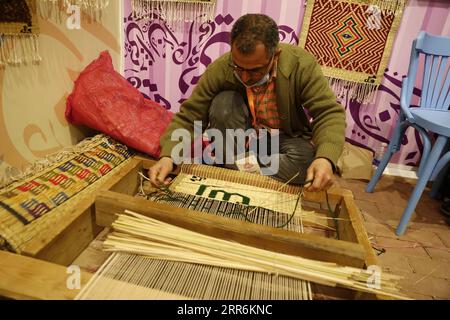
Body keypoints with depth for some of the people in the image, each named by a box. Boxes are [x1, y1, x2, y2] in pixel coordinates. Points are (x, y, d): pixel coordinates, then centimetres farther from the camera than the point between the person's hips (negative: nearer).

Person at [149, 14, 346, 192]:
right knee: (223, 102, -29)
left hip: (286, 138, 1)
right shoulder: (219, 69, -22)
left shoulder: (301, 64, -24)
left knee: (306, 162, -32)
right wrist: (168, 156, -35)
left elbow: (329, 113, -24)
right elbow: (188, 117, -19)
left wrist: (325, 158, -44)